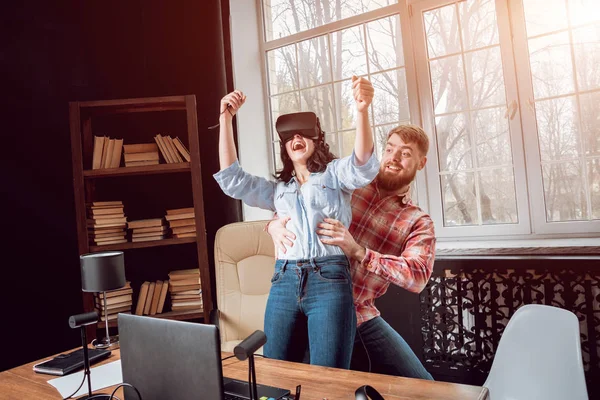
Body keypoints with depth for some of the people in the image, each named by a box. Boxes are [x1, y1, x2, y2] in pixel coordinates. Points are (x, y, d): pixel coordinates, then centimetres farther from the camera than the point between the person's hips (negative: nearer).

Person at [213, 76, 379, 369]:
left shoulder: (335, 173, 13)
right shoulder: (278, 190, 23)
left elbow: (363, 164, -8)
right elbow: (231, 179, 12)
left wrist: (362, 110, -26)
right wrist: (226, 119, 6)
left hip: (329, 280, -3)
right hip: (284, 282, 4)